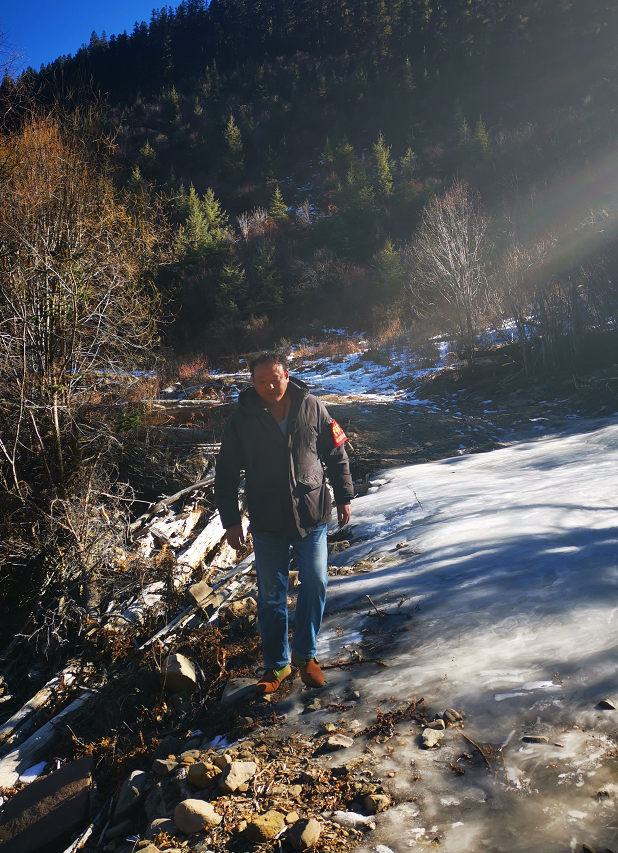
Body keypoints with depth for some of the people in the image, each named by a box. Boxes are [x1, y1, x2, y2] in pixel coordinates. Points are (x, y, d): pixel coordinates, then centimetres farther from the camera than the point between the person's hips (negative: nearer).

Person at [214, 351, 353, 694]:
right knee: (270, 595, 9)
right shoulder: (241, 419, -7)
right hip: (267, 523, 0)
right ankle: (276, 663, 28)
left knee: (315, 585, 5)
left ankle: (305, 653, 28)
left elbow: (336, 454, 6)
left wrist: (343, 498, 7)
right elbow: (226, 473, -1)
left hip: (312, 516, 1)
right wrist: (230, 521, -2)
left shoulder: (312, 408, -4)